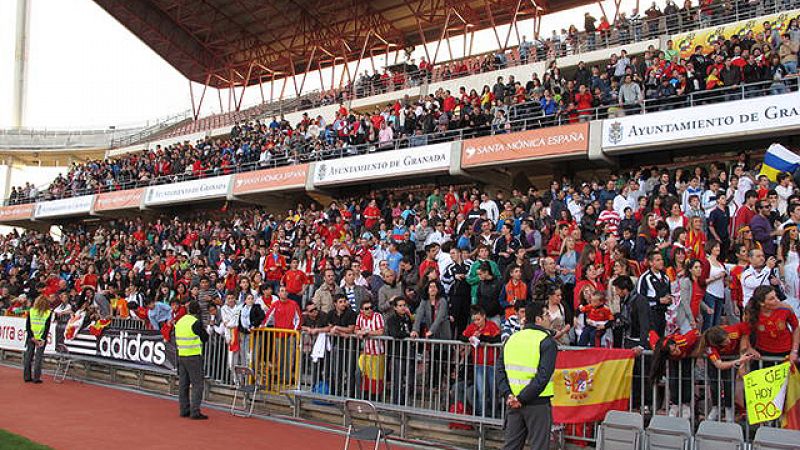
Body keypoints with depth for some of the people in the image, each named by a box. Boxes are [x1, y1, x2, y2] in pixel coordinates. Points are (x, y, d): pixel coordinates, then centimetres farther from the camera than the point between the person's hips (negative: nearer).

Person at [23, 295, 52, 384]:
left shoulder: (31, 311, 2)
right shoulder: (48, 313, -3)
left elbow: (27, 325, -3)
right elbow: (47, 327, -8)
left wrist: (32, 337, -5)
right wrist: (43, 339, -8)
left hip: (31, 337, 2)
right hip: (41, 338, -2)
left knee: (28, 356, 10)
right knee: (38, 358, 1)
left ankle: (27, 377, 13)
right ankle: (36, 377, 0)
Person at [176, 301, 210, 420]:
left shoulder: (179, 322, 9)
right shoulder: (196, 322, -14)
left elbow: (177, 339, 17)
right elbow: (205, 338, -7)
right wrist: (203, 330, 9)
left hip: (181, 355, 7)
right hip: (194, 356, -7)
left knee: (183, 384, 12)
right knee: (197, 384, -3)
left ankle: (184, 410, 17)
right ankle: (195, 412, -7)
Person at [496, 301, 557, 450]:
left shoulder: (511, 339, 9)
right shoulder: (547, 342, -9)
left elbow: (500, 370, 4)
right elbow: (543, 376, -19)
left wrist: (508, 395, -4)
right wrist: (522, 398, -17)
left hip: (513, 403, 6)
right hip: (537, 404, -5)